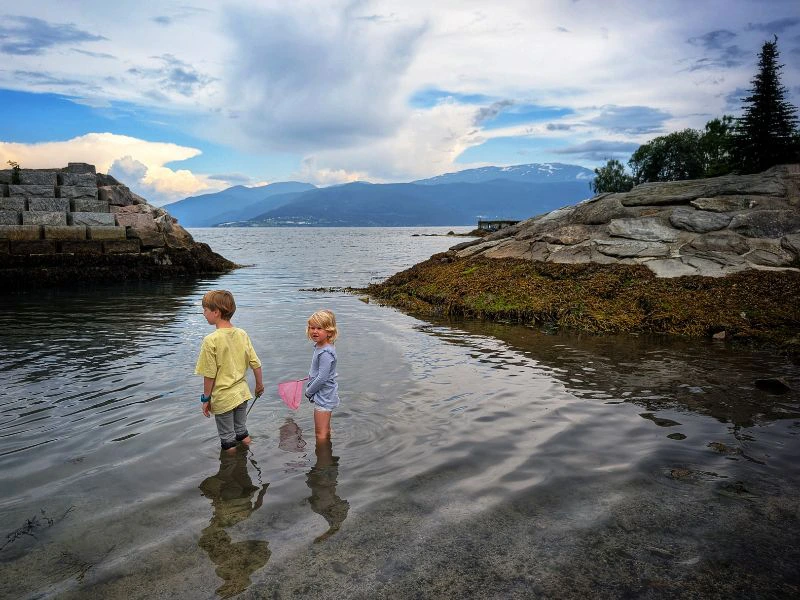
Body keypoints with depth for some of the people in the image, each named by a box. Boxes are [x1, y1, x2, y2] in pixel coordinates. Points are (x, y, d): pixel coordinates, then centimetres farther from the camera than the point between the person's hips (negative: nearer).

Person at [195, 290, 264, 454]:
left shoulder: (211, 340, -21)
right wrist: (259, 384, 15)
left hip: (223, 398, -5)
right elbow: (256, 363, -1)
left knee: (228, 440, 14)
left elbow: (209, 375, -17)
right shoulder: (242, 334, -6)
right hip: (242, 394, 5)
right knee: (242, 431, 25)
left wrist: (206, 398, -4)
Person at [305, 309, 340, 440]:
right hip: (325, 395, 10)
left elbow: (322, 378, -26)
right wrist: (311, 376, 16)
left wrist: (308, 391, -14)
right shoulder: (320, 346, 3)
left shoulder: (325, 353, -27)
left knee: (320, 433, 1)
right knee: (325, 429, 24)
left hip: (323, 397, -10)